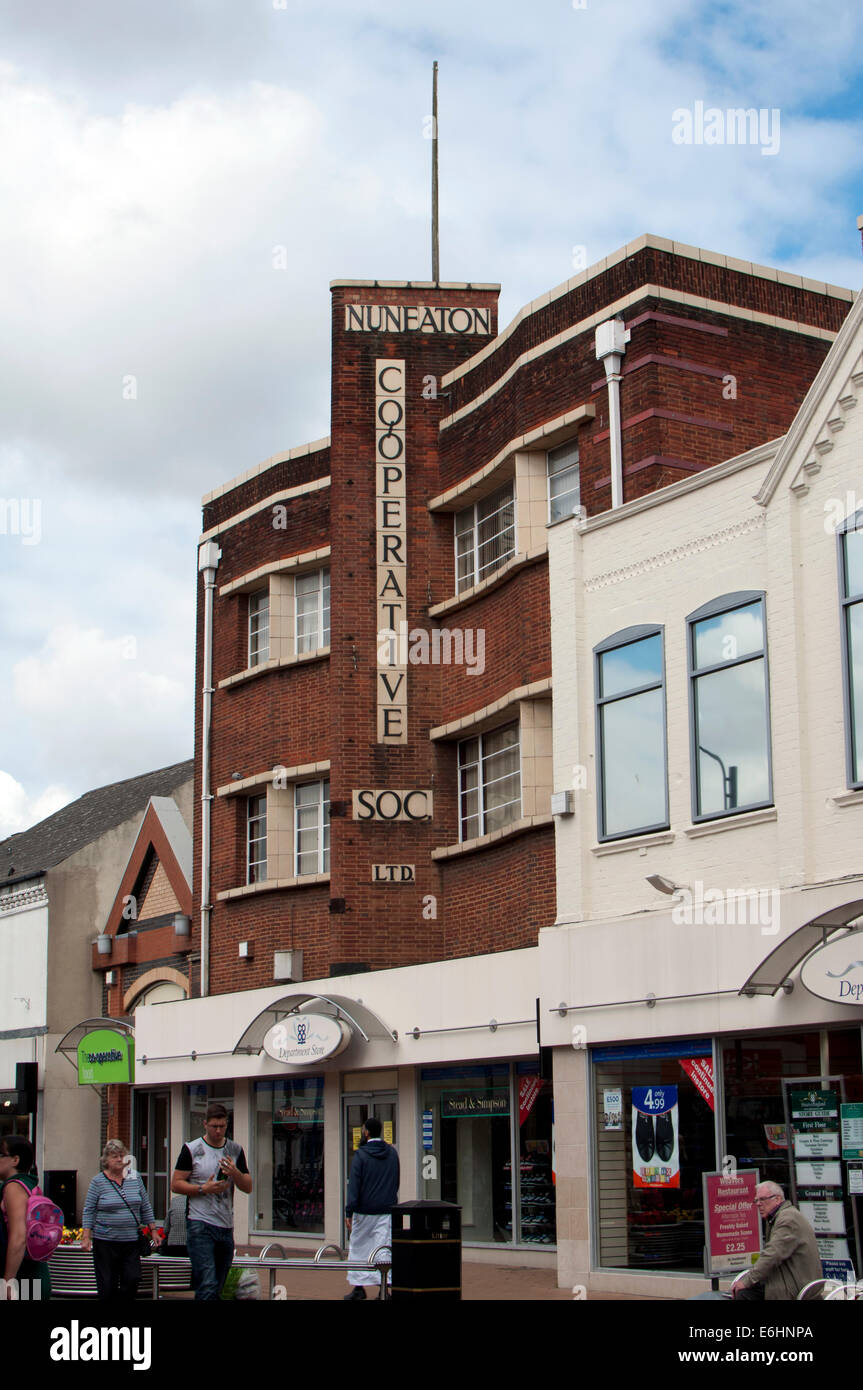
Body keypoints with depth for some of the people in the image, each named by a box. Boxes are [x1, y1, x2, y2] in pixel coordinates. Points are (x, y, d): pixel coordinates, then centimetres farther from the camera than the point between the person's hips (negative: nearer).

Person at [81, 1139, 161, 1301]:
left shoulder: (135, 1178, 7)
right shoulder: (98, 1181, -1)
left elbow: (146, 1208, 13)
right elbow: (89, 1211, -1)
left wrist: (153, 1230, 9)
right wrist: (86, 1237, -8)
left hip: (131, 1240, 2)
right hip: (105, 1241, -2)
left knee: (132, 1280, -7)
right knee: (107, 1286, -1)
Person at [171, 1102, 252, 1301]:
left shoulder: (235, 1151, 12)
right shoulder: (192, 1149, 0)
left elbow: (248, 1188, 10)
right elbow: (176, 1185, -2)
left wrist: (235, 1173, -11)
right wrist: (204, 1189, -15)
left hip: (226, 1226, 5)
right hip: (200, 1225, -5)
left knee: (219, 1288, 10)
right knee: (208, 1287, -16)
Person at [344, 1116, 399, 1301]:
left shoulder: (361, 1155, -9)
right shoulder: (392, 1153, 6)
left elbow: (354, 1185, -12)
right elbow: (396, 1182, 15)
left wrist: (349, 1212, -12)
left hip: (364, 1210, -3)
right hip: (387, 1210, 3)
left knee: (358, 1248, 10)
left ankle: (359, 1286, 15)